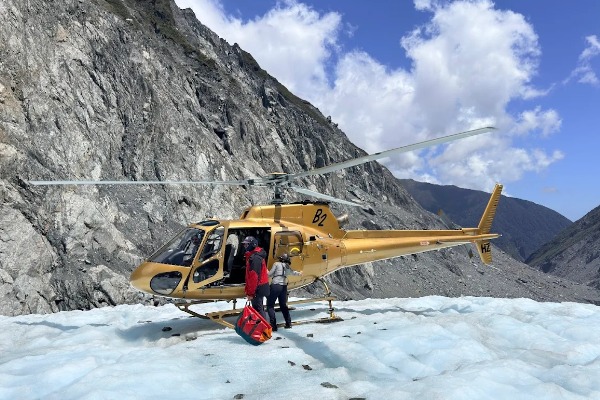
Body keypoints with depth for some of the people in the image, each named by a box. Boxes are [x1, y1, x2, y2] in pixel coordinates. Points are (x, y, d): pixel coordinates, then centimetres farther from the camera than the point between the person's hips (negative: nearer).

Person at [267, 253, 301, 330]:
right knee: (283, 305, 22)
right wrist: (299, 273, 61)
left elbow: (270, 274, -1)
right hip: (284, 287, 5)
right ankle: (288, 323, 25)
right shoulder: (287, 267, 19)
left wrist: (267, 272, 22)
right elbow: (293, 272, 40)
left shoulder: (277, 264, 4)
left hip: (275, 285, -5)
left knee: (270, 305, 2)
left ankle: (273, 325, -6)